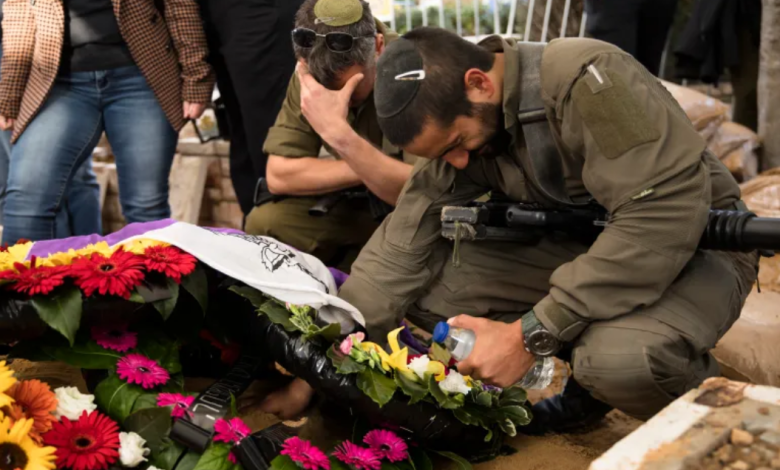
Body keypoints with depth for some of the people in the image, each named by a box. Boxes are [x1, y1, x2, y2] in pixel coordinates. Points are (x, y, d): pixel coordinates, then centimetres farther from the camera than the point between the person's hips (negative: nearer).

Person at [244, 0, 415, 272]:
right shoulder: (312, 75, -12)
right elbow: (279, 176, -14)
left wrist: (338, 132, -43)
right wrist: (374, 170, -23)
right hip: (363, 205, 4)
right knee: (265, 222, -16)